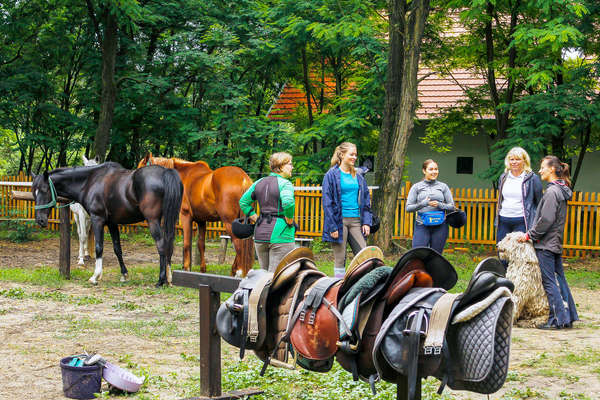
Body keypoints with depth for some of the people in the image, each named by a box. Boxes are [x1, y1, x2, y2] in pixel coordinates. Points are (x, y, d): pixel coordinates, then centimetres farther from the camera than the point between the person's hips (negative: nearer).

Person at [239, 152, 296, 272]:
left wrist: (257, 220, 14)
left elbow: (243, 202, 15)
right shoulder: (285, 183, -9)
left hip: (260, 234, 6)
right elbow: (288, 202, -28)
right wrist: (289, 221, -12)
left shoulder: (259, 182, 11)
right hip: (280, 235, -6)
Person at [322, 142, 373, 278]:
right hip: (339, 221, -5)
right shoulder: (331, 175, -3)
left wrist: (366, 222, 5)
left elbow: (366, 201, 17)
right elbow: (327, 203, -6)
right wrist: (333, 226, -12)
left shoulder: (358, 176, 13)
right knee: (340, 260, 1)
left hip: (356, 221, 5)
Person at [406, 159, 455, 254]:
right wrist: (423, 204, -15)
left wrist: (440, 205, -11)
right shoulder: (417, 187, 6)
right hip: (422, 225, -1)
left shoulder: (443, 186, 10)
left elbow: (452, 207, 8)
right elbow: (408, 208, 1)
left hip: (440, 226, 1)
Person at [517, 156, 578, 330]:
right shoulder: (560, 190, 13)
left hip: (546, 244, -10)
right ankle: (568, 317, 16)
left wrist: (529, 235, -10)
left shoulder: (552, 191, -16)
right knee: (559, 279, 12)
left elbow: (546, 220, -20)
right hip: (556, 243, 10)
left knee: (548, 282, -5)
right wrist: (532, 233, 17)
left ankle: (557, 320, -3)